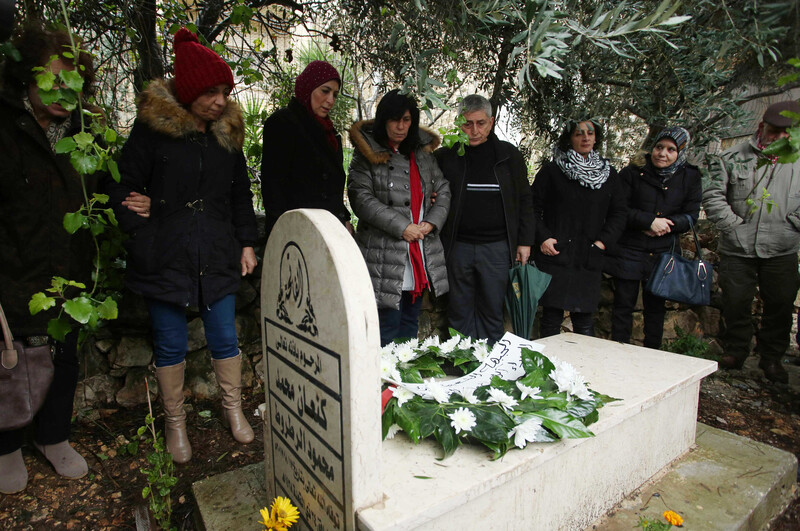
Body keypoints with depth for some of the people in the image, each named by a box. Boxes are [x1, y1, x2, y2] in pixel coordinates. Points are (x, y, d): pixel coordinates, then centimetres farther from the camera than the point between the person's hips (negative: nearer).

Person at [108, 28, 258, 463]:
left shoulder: (227, 134, 9)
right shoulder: (152, 127, -3)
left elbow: (240, 195, 15)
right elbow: (124, 186, -1)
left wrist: (246, 243, 10)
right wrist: (143, 236, -10)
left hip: (218, 258, 3)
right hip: (165, 259, -2)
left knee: (225, 338, 10)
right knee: (170, 345, 9)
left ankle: (233, 410, 32)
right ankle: (175, 422, 30)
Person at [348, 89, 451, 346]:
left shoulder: (423, 153, 15)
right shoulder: (367, 154, -1)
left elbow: (443, 191, 16)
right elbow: (361, 198, -11)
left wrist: (432, 222, -3)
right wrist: (401, 226, -16)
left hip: (422, 256, 5)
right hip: (384, 255, -5)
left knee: (410, 325, 16)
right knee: (387, 328, -2)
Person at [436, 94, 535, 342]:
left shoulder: (509, 155, 6)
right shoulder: (446, 156, 4)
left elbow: (524, 200, 9)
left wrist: (525, 241, 4)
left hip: (496, 247, 0)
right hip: (458, 246, 0)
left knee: (492, 312, 8)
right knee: (460, 312, 8)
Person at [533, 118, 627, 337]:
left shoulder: (608, 174, 14)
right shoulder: (551, 171, 3)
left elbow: (619, 212, 15)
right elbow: (534, 208, 1)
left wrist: (603, 240, 1)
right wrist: (543, 237, -11)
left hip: (589, 261, 3)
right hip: (555, 256, -3)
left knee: (584, 319, 7)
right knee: (551, 318, 0)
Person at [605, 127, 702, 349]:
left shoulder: (690, 177, 6)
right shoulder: (633, 172, -3)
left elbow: (690, 216, 4)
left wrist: (667, 224, -14)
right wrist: (649, 221, -19)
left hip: (663, 253, 3)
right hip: (629, 250, -2)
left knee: (656, 306, 11)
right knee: (624, 304, 2)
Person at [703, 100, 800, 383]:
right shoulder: (732, 158, 2)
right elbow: (712, 197, -2)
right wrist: (736, 226, -7)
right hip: (737, 249, -1)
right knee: (736, 302, 8)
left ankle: (771, 357, 28)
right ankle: (736, 351, 28)